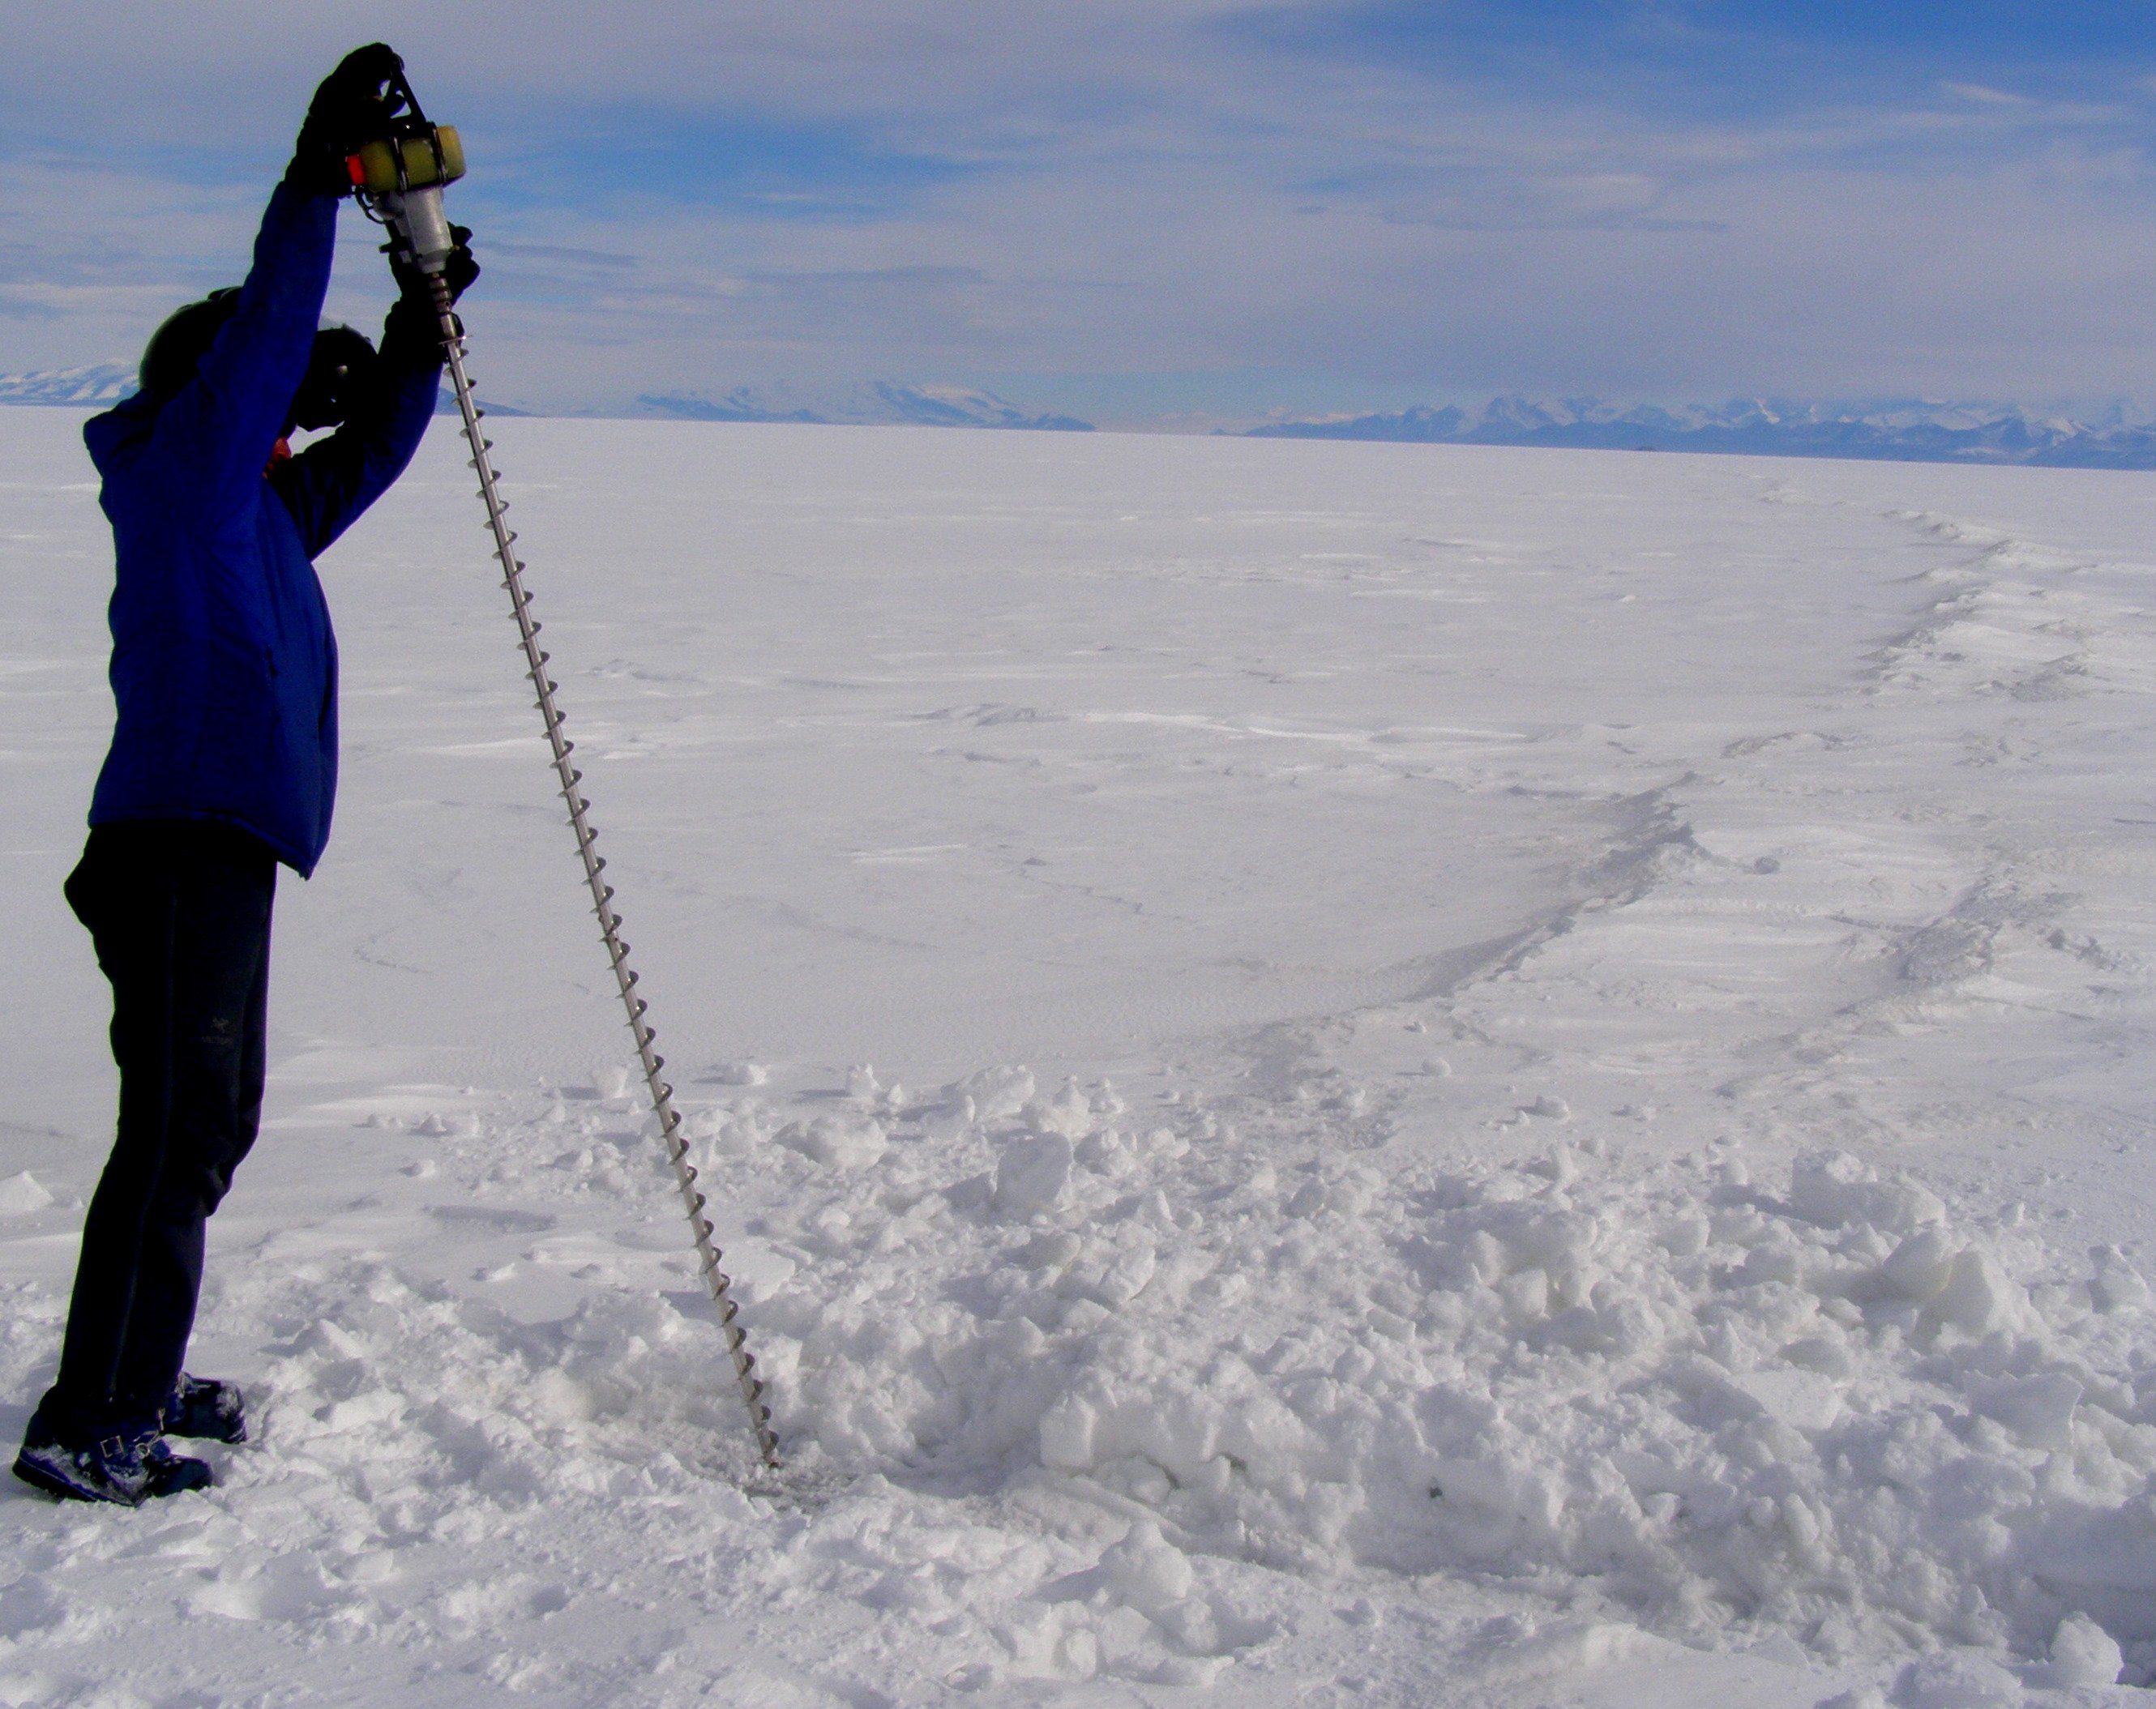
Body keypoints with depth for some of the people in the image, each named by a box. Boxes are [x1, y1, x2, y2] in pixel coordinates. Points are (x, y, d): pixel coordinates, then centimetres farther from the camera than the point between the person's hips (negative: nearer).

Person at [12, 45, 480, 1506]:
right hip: (186, 827, -10)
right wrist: (321, 173, -14)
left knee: (210, 1122, 16)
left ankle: (134, 1382, 25)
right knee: (178, 1129, -12)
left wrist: (422, 324, 21)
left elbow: (368, 450, 31)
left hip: (221, 837, 10)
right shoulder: (185, 464, -2)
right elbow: (263, 325, -13)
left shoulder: (258, 499, 23)